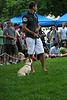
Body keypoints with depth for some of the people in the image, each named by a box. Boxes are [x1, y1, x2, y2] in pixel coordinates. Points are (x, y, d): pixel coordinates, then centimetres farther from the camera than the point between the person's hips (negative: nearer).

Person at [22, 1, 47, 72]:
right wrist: (33, 33, -13)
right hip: (30, 37, -7)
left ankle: (43, 68, 7)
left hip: (37, 37, 7)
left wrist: (37, 29, -1)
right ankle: (32, 69, 4)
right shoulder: (26, 16, -7)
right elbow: (24, 27, -12)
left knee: (42, 52, 1)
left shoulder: (35, 16, 16)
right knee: (30, 54, -2)